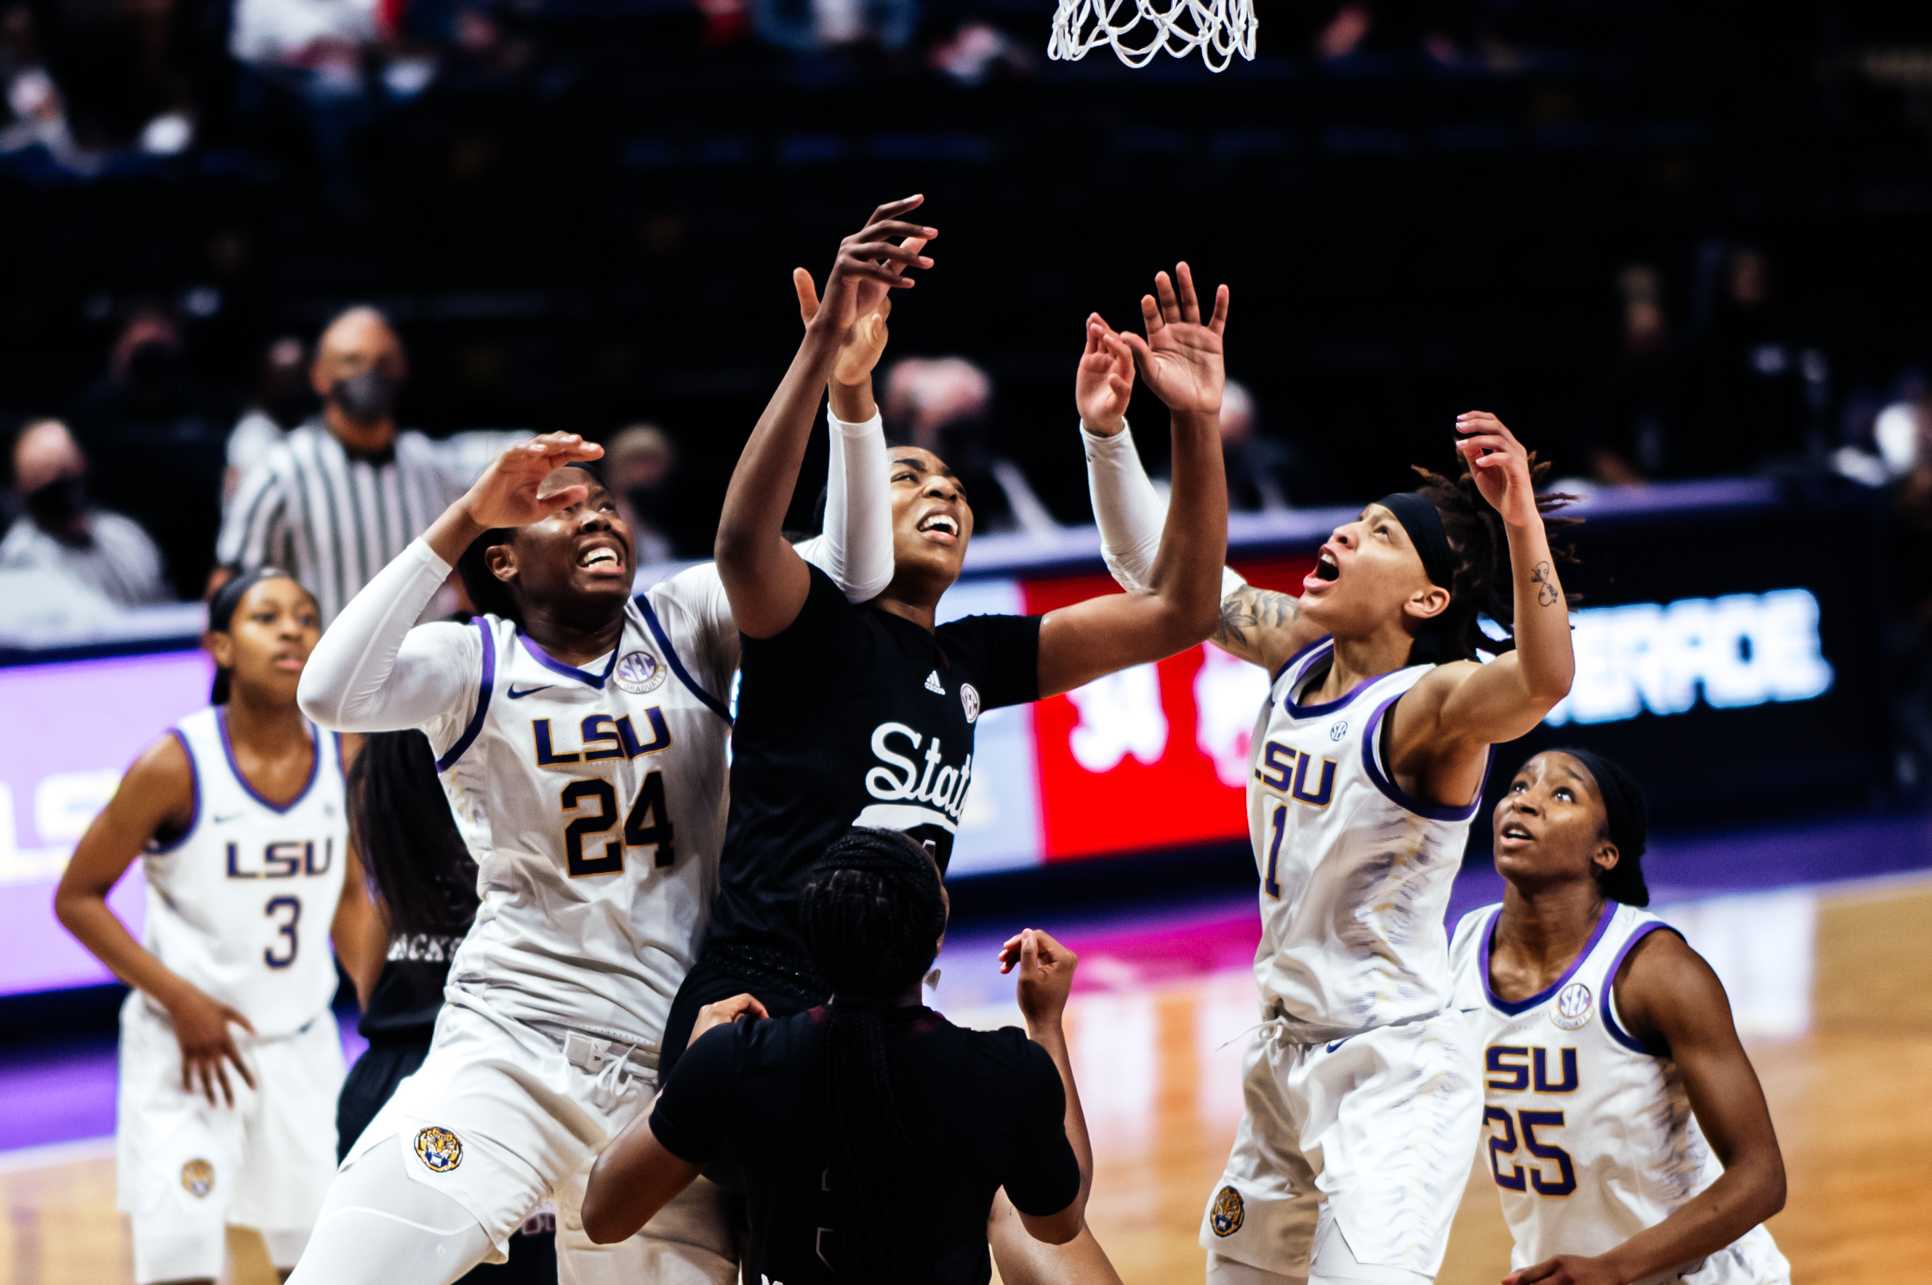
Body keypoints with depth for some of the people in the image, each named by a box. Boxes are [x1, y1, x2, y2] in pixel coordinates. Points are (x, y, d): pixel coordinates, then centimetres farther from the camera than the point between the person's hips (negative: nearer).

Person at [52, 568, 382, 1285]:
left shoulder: (345, 762, -3)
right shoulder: (175, 768, -16)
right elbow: (77, 898, -9)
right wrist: (181, 1001, -16)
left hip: (301, 1044, 5)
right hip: (185, 1049, -5)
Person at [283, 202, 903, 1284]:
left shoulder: (688, 626, 7)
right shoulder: (477, 663, 0)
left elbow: (856, 573, -5)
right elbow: (332, 693, -20)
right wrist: (461, 520, -20)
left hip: (669, 1072, 3)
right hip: (509, 1053, -3)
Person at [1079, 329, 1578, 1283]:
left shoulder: (1430, 705, -21)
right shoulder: (1299, 654, 1)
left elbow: (1544, 677, -43)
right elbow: (1152, 565, 8)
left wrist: (1521, 520, -57)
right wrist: (1107, 432, -5)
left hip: (1395, 1075, -8)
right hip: (1287, 1055, 8)